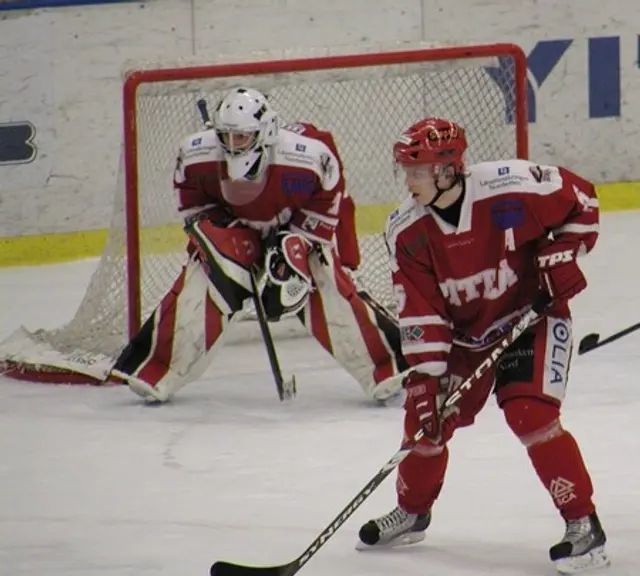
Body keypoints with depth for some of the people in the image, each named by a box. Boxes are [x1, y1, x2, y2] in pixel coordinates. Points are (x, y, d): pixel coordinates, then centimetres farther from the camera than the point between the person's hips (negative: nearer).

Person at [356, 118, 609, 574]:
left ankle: (583, 524, -15)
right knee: (427, 414, 4)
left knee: (529, 412, -22)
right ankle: (412, 511, 31)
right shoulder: (407, 231, -13)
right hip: (464, 331, 5)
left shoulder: (510, 188, -27)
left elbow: (581, 200, -10)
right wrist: (425, 377, -19)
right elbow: (420, 313, -13)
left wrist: (562, 254, -18)